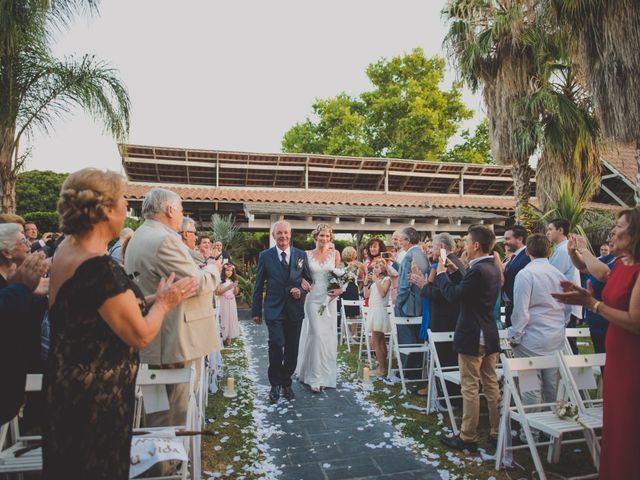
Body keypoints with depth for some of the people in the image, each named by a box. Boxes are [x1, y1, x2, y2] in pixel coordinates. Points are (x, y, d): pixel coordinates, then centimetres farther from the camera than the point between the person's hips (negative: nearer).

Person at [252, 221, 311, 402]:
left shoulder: (301, 255, 4)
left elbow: (308, 280, 11)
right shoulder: (265, 255, 0)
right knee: (276, 345, -15)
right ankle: (275, 384, 6)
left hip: (295, 310, 2)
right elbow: (258, 285, 3)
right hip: (274, 310, -2)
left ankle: (286, 382, 31)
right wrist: (256, 311, 3)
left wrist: (302, 291, -11)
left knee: (292, 350, 10)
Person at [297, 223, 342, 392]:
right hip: (313, 298, -2)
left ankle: (325, 374, 23)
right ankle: (316, 377, 4)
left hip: (329, 299, 2)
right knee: (317, 335, -7)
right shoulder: (307, 255, 2)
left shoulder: (335, 254, 5)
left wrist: (339, 289, -10)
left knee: (328, 336, 6)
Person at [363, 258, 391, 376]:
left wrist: (376, 280, -15)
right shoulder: (374, 281, 18)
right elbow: (366, 295, 14)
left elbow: (383, 293, -19)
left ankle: (382, 368, -5)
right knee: (380, 340, 12)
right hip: (373, 310, 8)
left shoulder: (386, 279, -4)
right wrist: (366, 282, 4)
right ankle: (383, 365, 18)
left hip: (380, 311, -8)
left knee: (375, 340, -10)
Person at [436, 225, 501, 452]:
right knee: (491, 385, 17)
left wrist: (441, 274, -8)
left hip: (472, 337, -9)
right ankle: (497, 432, 27)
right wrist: (454, 272, 9)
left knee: (470, 387, 1)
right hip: (489, 336, 10)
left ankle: (468, 438, 12)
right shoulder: (493, 268, 10)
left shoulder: (478, 270, -21)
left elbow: (454, 295, -20)